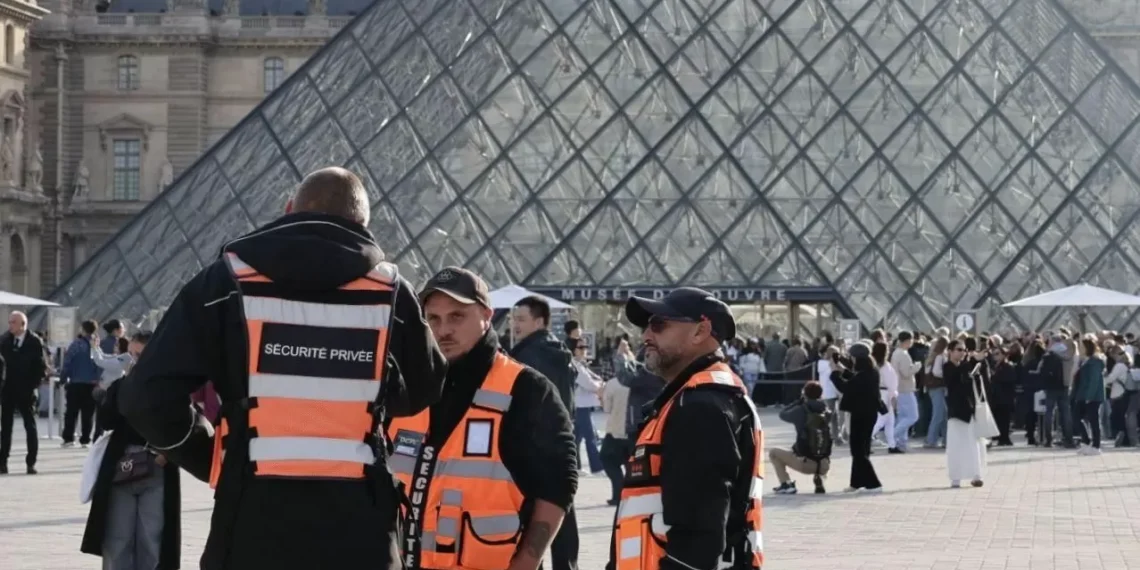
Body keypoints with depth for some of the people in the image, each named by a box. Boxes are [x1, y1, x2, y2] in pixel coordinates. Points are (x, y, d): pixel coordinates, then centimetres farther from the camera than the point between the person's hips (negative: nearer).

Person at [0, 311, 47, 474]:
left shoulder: (35, 342, -8)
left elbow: (42, 367, -6)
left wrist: (34, 385, -11)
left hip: (26, 391, -3)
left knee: (30, 426, 3)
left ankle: (31, 463, 6)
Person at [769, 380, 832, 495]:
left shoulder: (800, 411, -9)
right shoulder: (827, 413, 3)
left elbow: (782, 414, 9)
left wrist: (799, 402, 16)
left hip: (805, 464, -4)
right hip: (824, 466, 4)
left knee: (773, 453, 17)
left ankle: (786, 484, 5)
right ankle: (818, 481, 18)